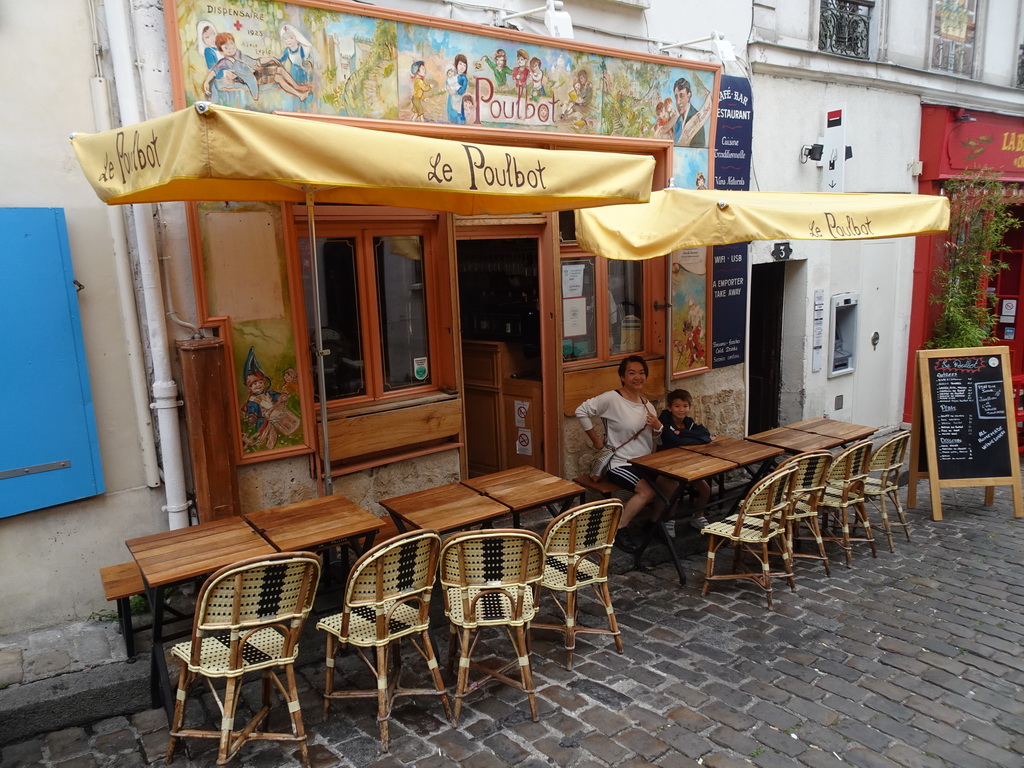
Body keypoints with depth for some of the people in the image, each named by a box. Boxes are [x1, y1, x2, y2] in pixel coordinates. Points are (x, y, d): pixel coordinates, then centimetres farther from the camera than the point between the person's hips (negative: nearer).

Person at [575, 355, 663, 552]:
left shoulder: (646, 403, 10)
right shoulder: (611, 398, -13)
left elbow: (655, 435, 20)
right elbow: (581, 411, -11)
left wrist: (658, 426, -5)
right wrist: (595, 438, -8)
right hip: (620, 464, -7)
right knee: (648, 490, -27)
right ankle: (618, 529, -8)